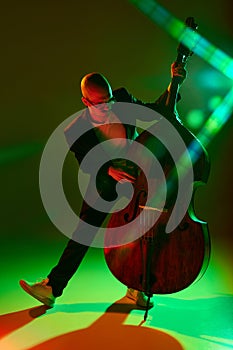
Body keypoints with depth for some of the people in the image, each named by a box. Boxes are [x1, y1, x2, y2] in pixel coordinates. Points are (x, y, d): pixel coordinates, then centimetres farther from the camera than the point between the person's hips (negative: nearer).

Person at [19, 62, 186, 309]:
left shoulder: (123, 99, -12)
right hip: (105, 180, -2)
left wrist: (174, 83, -10)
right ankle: (51, 288, 6)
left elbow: (156, 110, 1)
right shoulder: (77, 129, -20)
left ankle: (136, 287, 20)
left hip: (138, 173, 2)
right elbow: (88, 164, -16)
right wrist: (108, 169, -36)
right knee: (83, 231, -5)